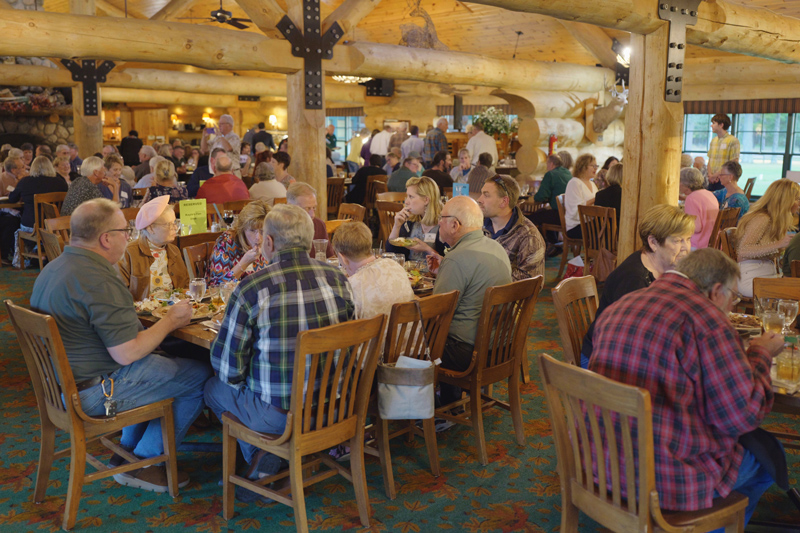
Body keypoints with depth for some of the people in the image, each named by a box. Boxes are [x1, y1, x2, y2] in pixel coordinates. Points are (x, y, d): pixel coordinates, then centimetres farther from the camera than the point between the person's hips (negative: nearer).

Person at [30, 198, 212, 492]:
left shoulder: (53, 269, 7)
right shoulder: (98, 281, -26)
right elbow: (127, 354, -27)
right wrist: (170, 321, -11)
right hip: (92, 393, -10)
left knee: (158, 362, 26)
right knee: (201, 375, -4)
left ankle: (127, 451, 26)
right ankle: (140, 464, 7)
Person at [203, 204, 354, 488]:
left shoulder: (251, 289, -17)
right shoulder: (338, 278, -4)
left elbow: (228, 367, -9)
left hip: (277, 413, -5)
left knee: (214, 387, 23)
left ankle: (260, 454, 16)